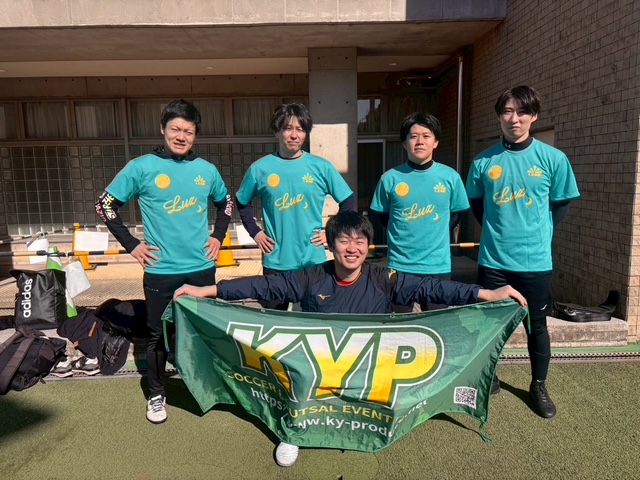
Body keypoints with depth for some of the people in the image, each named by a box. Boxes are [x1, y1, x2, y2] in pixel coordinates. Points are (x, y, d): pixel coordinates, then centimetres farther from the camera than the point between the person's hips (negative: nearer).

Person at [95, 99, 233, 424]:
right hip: (161, 270, -2)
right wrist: (131, 244, -5)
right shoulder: (141, 167, -5)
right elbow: (106, 204, 1)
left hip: (202, 267, 3)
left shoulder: (206, 170, 3)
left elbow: (225, 203, 20)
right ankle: (157, 394, 30)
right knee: (159, 334, 10)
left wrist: (218, 237, 7)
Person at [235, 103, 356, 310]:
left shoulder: (321, 167, -2)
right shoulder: (260, 168, -1)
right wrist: (255, 233, 3)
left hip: (313, 260, 0)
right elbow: (242, 203, 13)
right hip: (275, 262, 0)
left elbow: (348, 201, 5)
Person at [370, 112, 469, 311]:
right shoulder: (390, 178, -4)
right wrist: (401, 237, 1)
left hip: (438, 265, 1)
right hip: (400, 265, -1)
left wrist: (436, 236, 2)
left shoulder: (450, 176, -2)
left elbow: (455, 214, 9)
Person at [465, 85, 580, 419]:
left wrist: (538, 234, 2)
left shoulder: (553, 159, -5)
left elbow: (561, 204, 7)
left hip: (535, 261, 0)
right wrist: (497, 230, 7)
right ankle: (488, 378, 36)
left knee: (537, 326, 13)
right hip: (493, 260, 1)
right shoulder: (484, 161, -2)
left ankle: (539, 386, 34)